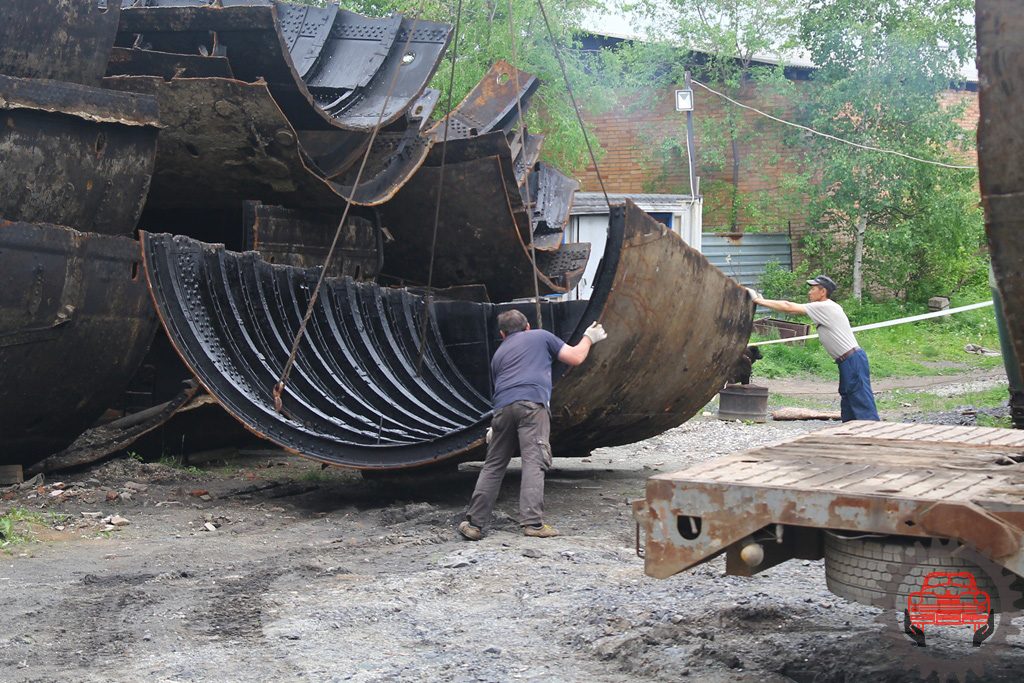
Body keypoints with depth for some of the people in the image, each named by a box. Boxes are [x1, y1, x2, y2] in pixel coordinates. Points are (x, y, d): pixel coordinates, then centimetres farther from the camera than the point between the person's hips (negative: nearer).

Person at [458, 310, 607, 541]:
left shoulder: (498, 353, 31)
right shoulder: (541, 336, 21)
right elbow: (575, 357, 19)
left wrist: (495, 429, 42)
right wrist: (589, 338, 37)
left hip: (503, 408, 4)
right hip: (532, 403, -4)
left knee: (493, 466, 9)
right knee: (534, 461, -9)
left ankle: (474, 523, 9)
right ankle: (532, 521, -18)